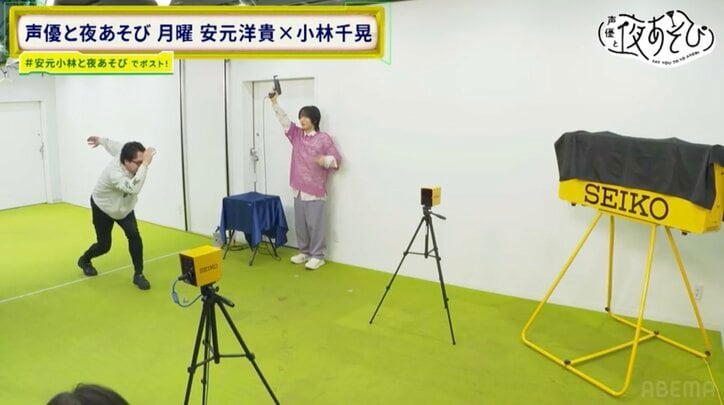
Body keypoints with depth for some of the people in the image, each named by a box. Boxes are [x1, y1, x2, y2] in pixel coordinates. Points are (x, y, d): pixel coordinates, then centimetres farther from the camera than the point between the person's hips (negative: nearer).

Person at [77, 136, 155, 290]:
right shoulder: (114, 173, -45)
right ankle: (84, 260, 41)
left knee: (134, 235, -14)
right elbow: (134, 189, -63)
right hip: (103, 208, -5)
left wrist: (101, 140, 20)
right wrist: (145, 164, -66)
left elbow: (115, 146, 0)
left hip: (123, 206, 6)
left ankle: (138, 275, -6)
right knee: (104, 245, 6)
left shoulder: (125, 154, -23)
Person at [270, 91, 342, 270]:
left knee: (315, 224, -2)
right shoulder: (296, 135, 10)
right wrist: (275, 102, -7)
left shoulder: (324, 138, -7)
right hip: (298, 189, 6)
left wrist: (326, 160, -28)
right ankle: (304, 252, 26)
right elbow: (284, 119, 3)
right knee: (300, 224, 13)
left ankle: (317, 256, 8)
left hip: (315, 191, -6)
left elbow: (337, 159, -7)